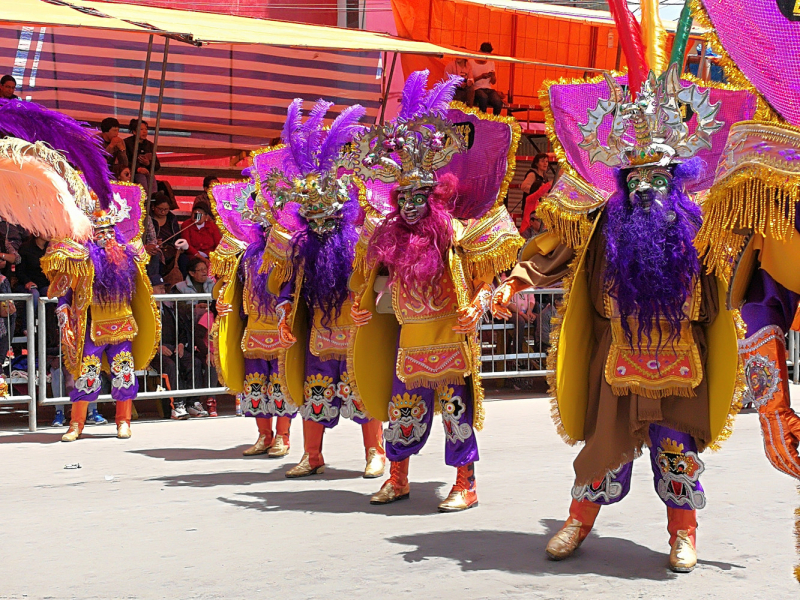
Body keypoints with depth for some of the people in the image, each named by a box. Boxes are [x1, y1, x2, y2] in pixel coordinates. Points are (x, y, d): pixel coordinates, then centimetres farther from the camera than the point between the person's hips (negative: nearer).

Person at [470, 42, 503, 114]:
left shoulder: (491, 63, 17)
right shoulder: (471, 62, 1)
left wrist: (492, 76, -5)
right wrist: (481, 77, -19)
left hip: (489, 89, 4)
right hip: (476, 89, -4)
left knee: (498, 102, -29)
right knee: (483, 97, -40)